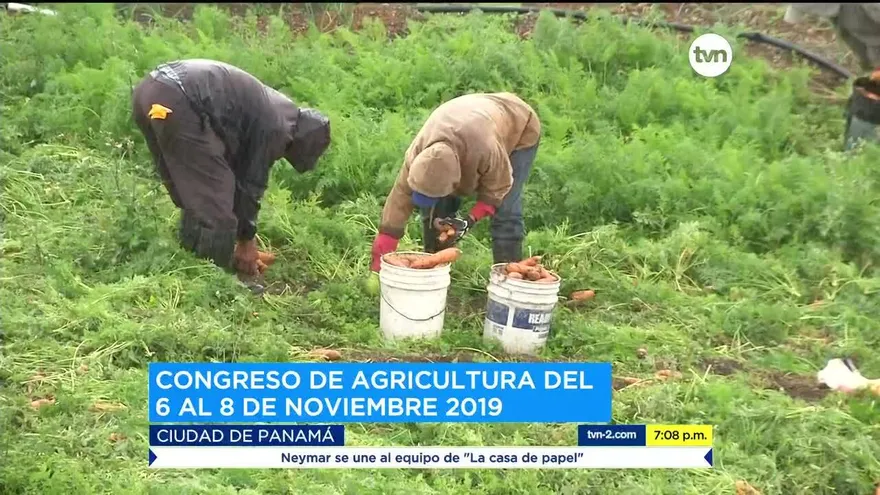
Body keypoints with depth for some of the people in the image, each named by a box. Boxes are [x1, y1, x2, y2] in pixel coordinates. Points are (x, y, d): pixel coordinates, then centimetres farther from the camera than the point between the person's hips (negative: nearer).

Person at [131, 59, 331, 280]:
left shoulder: (268, 107, 27)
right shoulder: (275, 127, 0)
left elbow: (238, 171, 31)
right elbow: (250, 184, 4)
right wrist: (246, 241, 18)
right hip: (176, 102, -10)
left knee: (194, 198, 19)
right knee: (215, 201, -2)